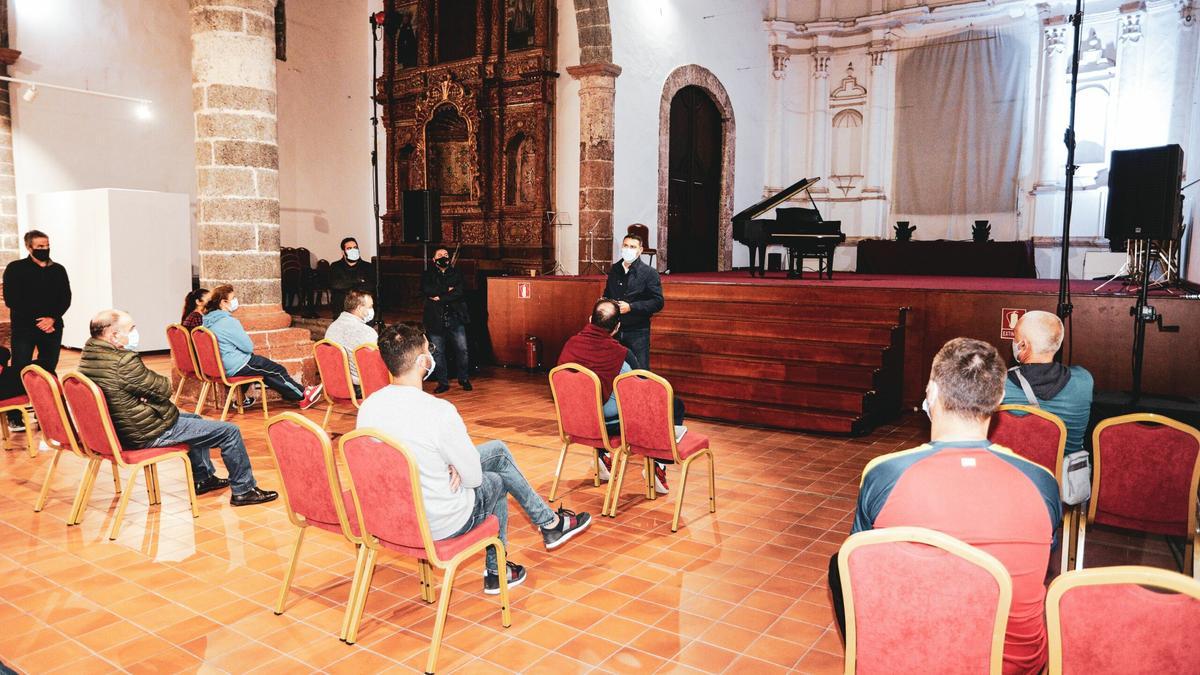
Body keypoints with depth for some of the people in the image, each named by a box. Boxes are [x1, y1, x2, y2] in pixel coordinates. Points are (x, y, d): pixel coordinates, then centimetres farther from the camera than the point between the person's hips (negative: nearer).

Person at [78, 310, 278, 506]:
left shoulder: (88, 356, 1)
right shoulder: (124, 362, -30)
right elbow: (163, 389, -19)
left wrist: (148, 391, -4)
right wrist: (163, 382, 0)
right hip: (146, 434, -10)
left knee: (195, 420, 33)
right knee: (230, 431, -3)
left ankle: (203, 478, 42)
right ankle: (243, 490, 10)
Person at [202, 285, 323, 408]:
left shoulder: (209, 320, 4)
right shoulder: (228, 321, -24)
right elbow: (248, 347, -18)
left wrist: (244, 337, 5)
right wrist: (247, 338, 3)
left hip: (222, 366, 9)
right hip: (237, 367, -9)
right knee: (278, 371, 6)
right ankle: (303, 394, 20)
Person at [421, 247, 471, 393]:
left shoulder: (456, 273, 11)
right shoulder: (427, 275, 11)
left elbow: (459, 292, -5)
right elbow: (426, 290, -10)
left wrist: (440, 298, -10)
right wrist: (447, 290, -8)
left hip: (455, 317, 0)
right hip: (436, 319, 0)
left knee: (462, 349, 0)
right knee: (438, 352, 2)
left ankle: (464, 379, 14)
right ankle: (443, 382, 11)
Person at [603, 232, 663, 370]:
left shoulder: (649, 273, -6)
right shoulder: (614, 269, 11)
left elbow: (658, 302, -12)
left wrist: (631, 307, -19)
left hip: (637, 331, -5)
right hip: (614, 330, 5)